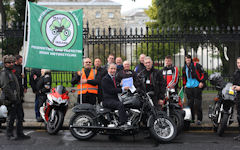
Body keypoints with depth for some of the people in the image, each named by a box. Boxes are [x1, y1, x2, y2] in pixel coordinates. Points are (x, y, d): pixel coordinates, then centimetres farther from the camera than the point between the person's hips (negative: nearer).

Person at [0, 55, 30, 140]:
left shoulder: (11, 72, 20)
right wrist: (12, 97, -22)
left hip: (16, 98, 10)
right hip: (11, 99, -10)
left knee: (20, 116, 12)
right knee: (11, 117, -4)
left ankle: (20, 134, 19)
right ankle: (9, 135, 5)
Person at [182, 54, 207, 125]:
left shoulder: (196, 66, -5)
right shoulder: (184, 68, 12)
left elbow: (204, 74, -4)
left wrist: (202, 82, -12)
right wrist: (184, 84, 18)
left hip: (197, 86, -5)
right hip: (188, 87, 5)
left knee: (198, 104, -5)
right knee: (190, 103, 5)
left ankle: (199, 119, 2)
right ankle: (191, 118, 14)